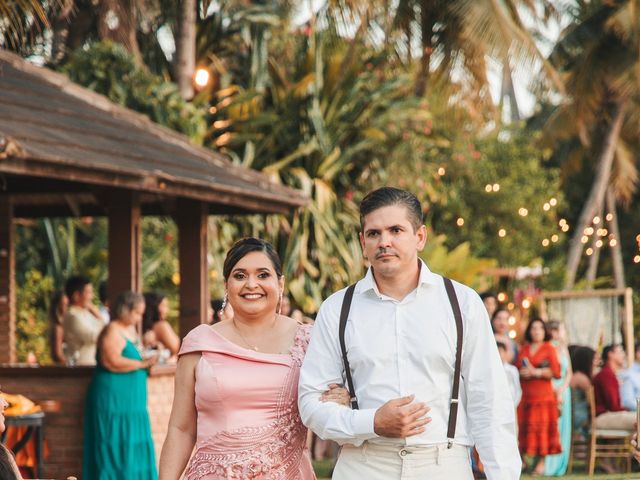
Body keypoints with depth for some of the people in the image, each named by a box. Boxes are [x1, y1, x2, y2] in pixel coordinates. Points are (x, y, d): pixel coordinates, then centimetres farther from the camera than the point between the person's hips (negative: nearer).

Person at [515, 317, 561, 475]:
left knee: (542, 426, -7)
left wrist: (536, 372, -7)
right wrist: (522, 373, -6)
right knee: (524, 426, -4)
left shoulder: (549, 349, 6)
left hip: (543, 395, -3)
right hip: (525, 395, 3)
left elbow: (556, 372, -3)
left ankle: (541, 462, -7)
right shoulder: (524, 349, 17)